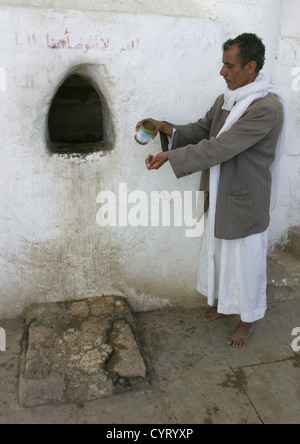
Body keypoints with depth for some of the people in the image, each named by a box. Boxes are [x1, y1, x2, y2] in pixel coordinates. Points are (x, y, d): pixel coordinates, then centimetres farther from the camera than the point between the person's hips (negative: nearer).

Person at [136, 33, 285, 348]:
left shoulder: (268, 107, -23)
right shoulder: (225, 100, 6)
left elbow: (220, 147, -28)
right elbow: (201, 130, 11)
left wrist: (170, 157, -27)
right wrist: (166, 128, -6)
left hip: (246, 201, -8)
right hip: (219, 195, 8)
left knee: (245, 260, 8)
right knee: (218, 251, 21)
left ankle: (249, 318, 31)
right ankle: (224, 302, 44)